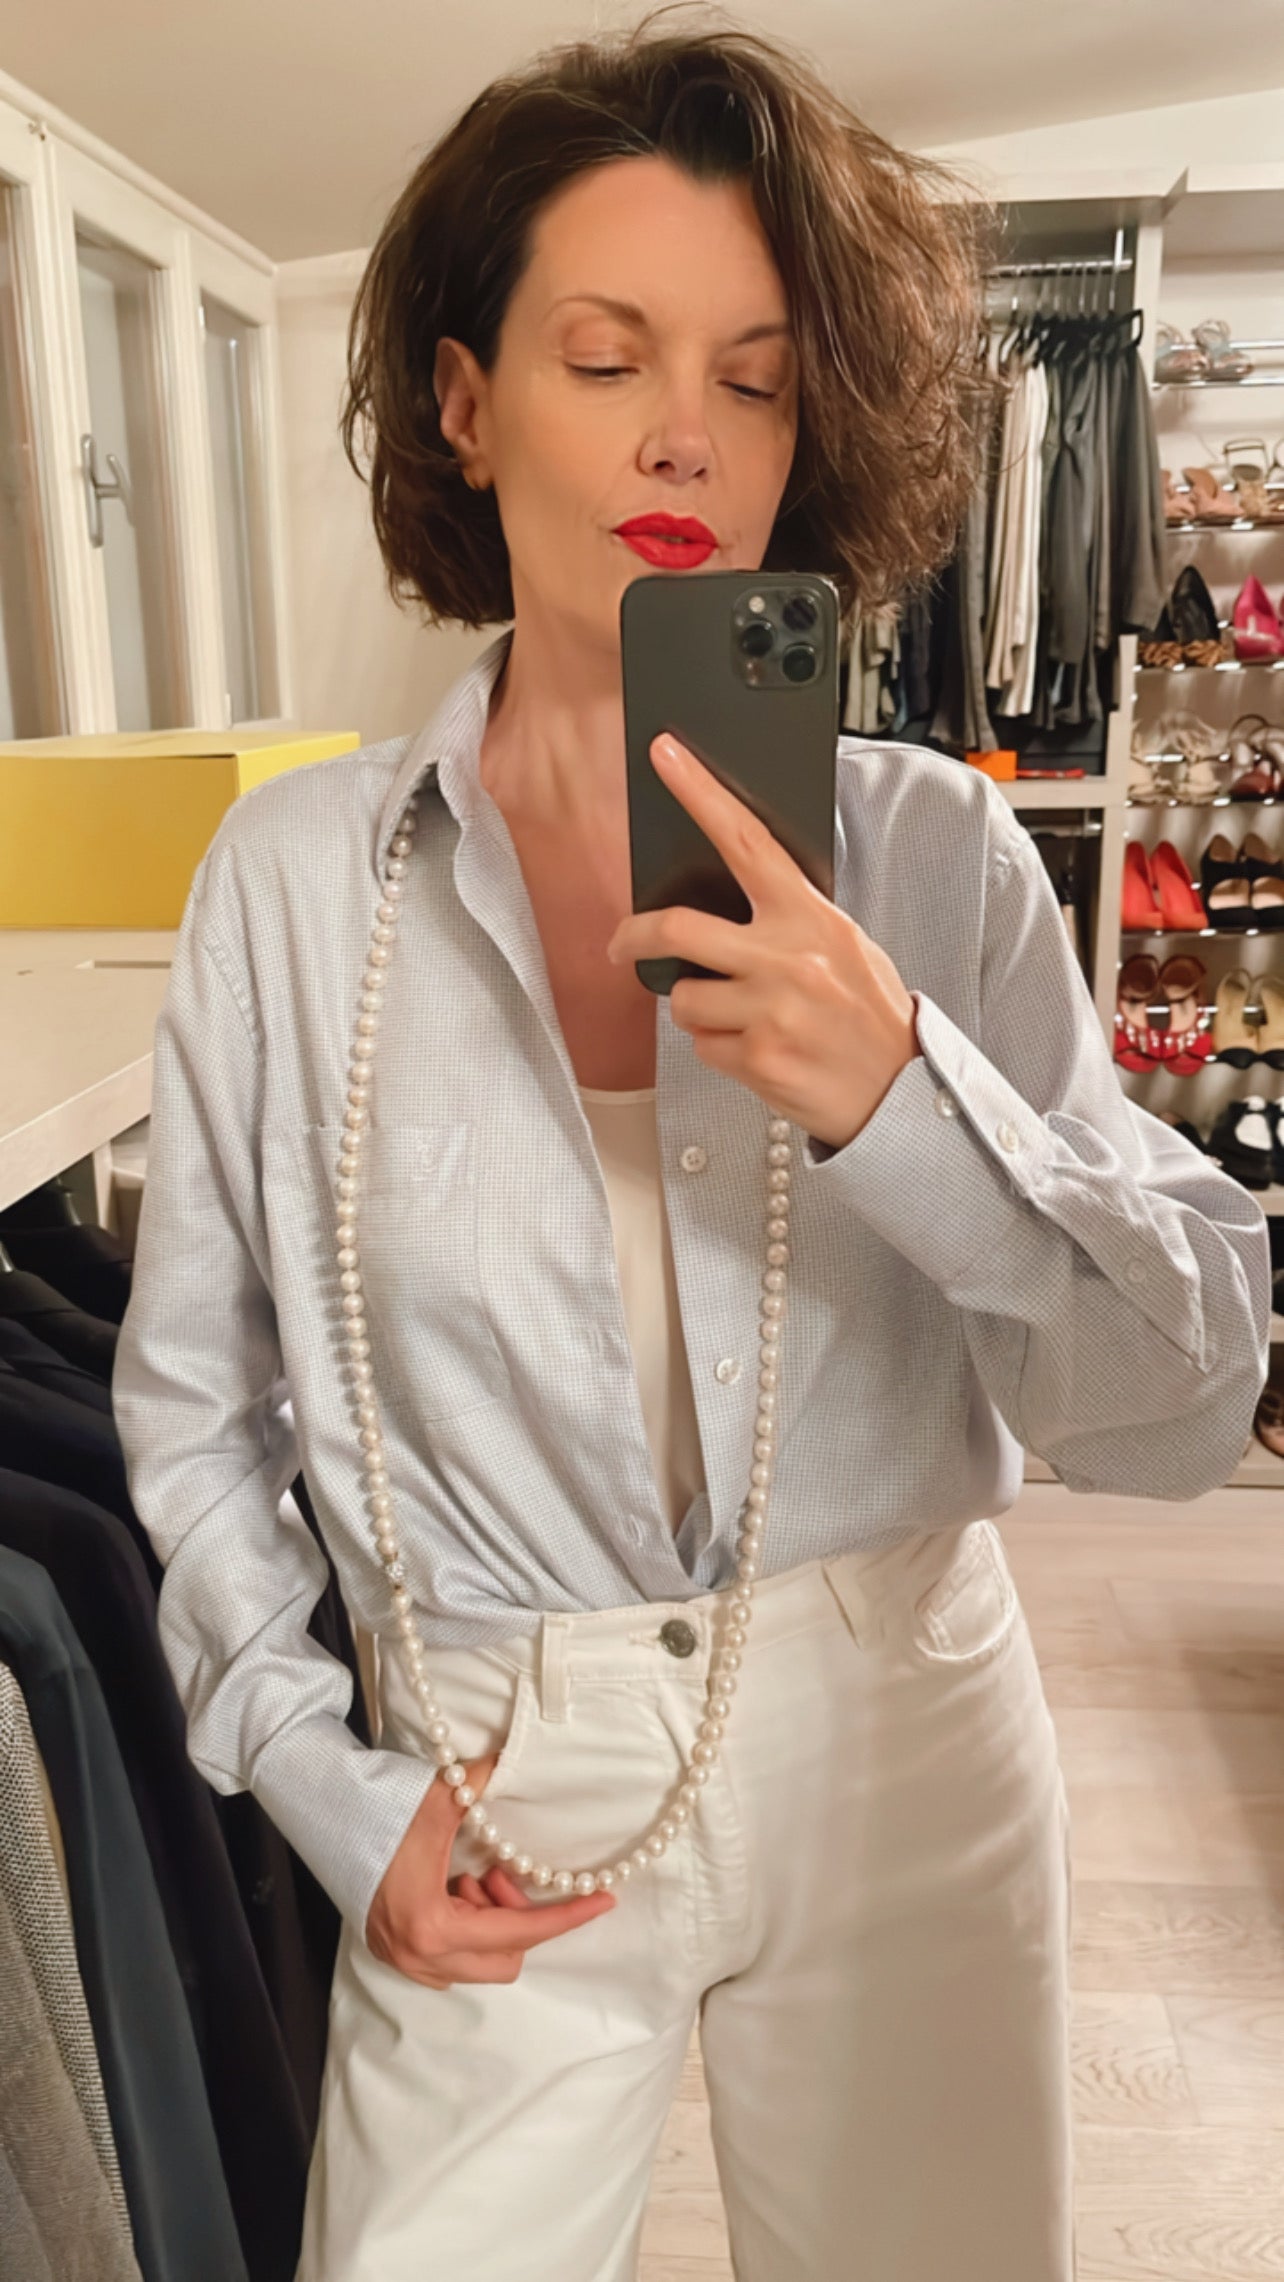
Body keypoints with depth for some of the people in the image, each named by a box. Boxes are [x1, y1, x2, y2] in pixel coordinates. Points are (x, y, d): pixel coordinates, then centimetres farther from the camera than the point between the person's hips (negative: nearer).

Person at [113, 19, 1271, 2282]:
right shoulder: (294, 874, -7)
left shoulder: (934, 852, -8)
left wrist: (907, 1101, -27)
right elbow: (187, 1398, 2)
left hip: (907, 1754, 1)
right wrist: (329, 1790, -3)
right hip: (506, 1807, 0)